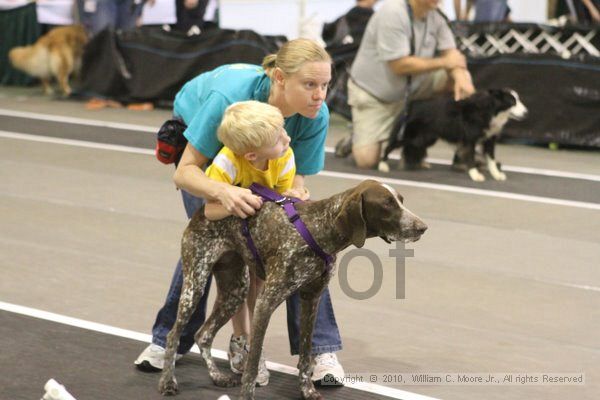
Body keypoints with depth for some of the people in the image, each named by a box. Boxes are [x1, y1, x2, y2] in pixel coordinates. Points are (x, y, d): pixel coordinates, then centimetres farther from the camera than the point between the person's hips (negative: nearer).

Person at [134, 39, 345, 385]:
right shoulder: (229, 97, -45)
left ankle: (321, 349, -7)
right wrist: (223, 191, -60)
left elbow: (295, 176, -21)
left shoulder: (316, 116, -34)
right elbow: (185, 171, -39)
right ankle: (170, 340, 11)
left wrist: (296, 195, -46)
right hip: (198, 130, -2)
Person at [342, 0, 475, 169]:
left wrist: (460, 77, -30)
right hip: (371, 93, -6)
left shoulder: (435, 17, -7)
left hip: (411, 87, 6)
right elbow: (400, 66, -29)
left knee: (461, 78, -12)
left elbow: (451, 53, -7)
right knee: (367, 160, -18)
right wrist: (444, 62, -21)